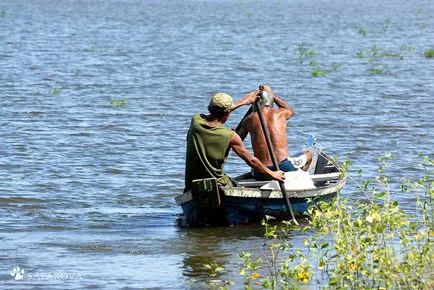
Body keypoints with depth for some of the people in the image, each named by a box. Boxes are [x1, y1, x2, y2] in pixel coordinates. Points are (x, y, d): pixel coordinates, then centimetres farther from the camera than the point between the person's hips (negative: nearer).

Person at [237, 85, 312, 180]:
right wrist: (271, 94, 37)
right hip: (284, 168, -2)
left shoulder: (249, 120, 3)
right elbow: (290, 110, 31)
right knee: (308, 155, 27)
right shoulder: (280, 114, 3)